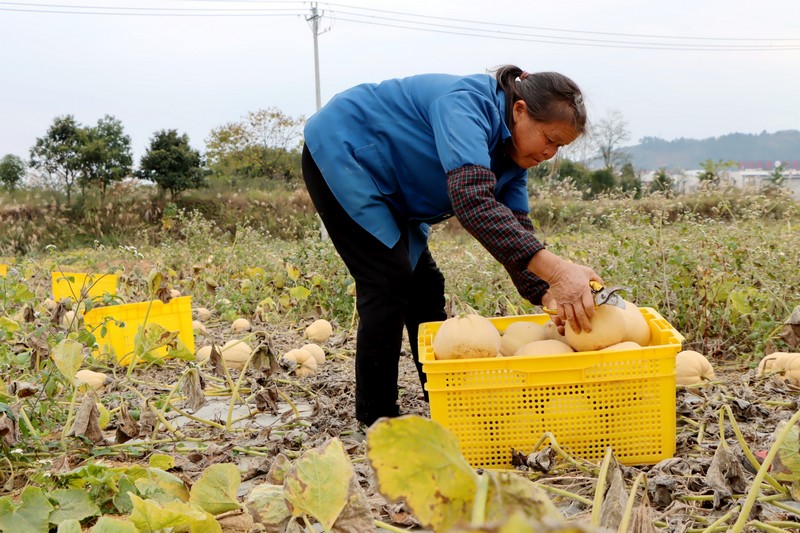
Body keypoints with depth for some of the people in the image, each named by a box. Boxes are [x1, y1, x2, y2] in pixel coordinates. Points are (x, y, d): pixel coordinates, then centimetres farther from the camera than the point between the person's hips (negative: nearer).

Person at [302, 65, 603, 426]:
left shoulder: (511, 154, -3)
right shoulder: (467, 105, -32)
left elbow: (515, 232, -7)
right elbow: (472, 199, -48)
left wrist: (549, 295, -25)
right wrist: (554, 268, -56)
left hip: (384, 188, 9)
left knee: (424, 284, 8)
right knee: (390, 282, -14)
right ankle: (375, 414, -2)